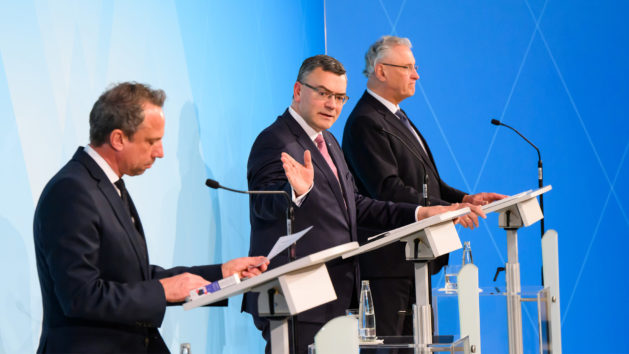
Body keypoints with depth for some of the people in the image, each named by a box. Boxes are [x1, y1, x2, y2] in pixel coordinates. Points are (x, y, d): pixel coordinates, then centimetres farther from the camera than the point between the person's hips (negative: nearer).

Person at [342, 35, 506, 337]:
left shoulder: (396, 117, 20)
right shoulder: (366, 122, -14)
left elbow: (424, 181, 22)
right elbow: (388, 190, -23)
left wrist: (464, 199, 6)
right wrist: (446, 209, -25)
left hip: (414, 260, 10)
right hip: (389, 260, -10)